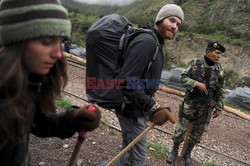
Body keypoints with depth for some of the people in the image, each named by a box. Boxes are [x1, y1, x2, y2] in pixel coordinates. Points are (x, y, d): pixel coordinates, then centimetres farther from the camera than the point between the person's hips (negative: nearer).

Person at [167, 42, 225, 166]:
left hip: (206, 108, 3)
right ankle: (174, 150, 28)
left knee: (197, 132, 13)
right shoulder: (195, 63, -8)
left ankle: (187, 153, 33)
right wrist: (197, 84, -23)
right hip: (190, 104, -3)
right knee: (181, 129, 5)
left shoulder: (219, 69, 1)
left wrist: (219, 107, 5)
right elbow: (183, 78, -8)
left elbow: (220, 90, 7)